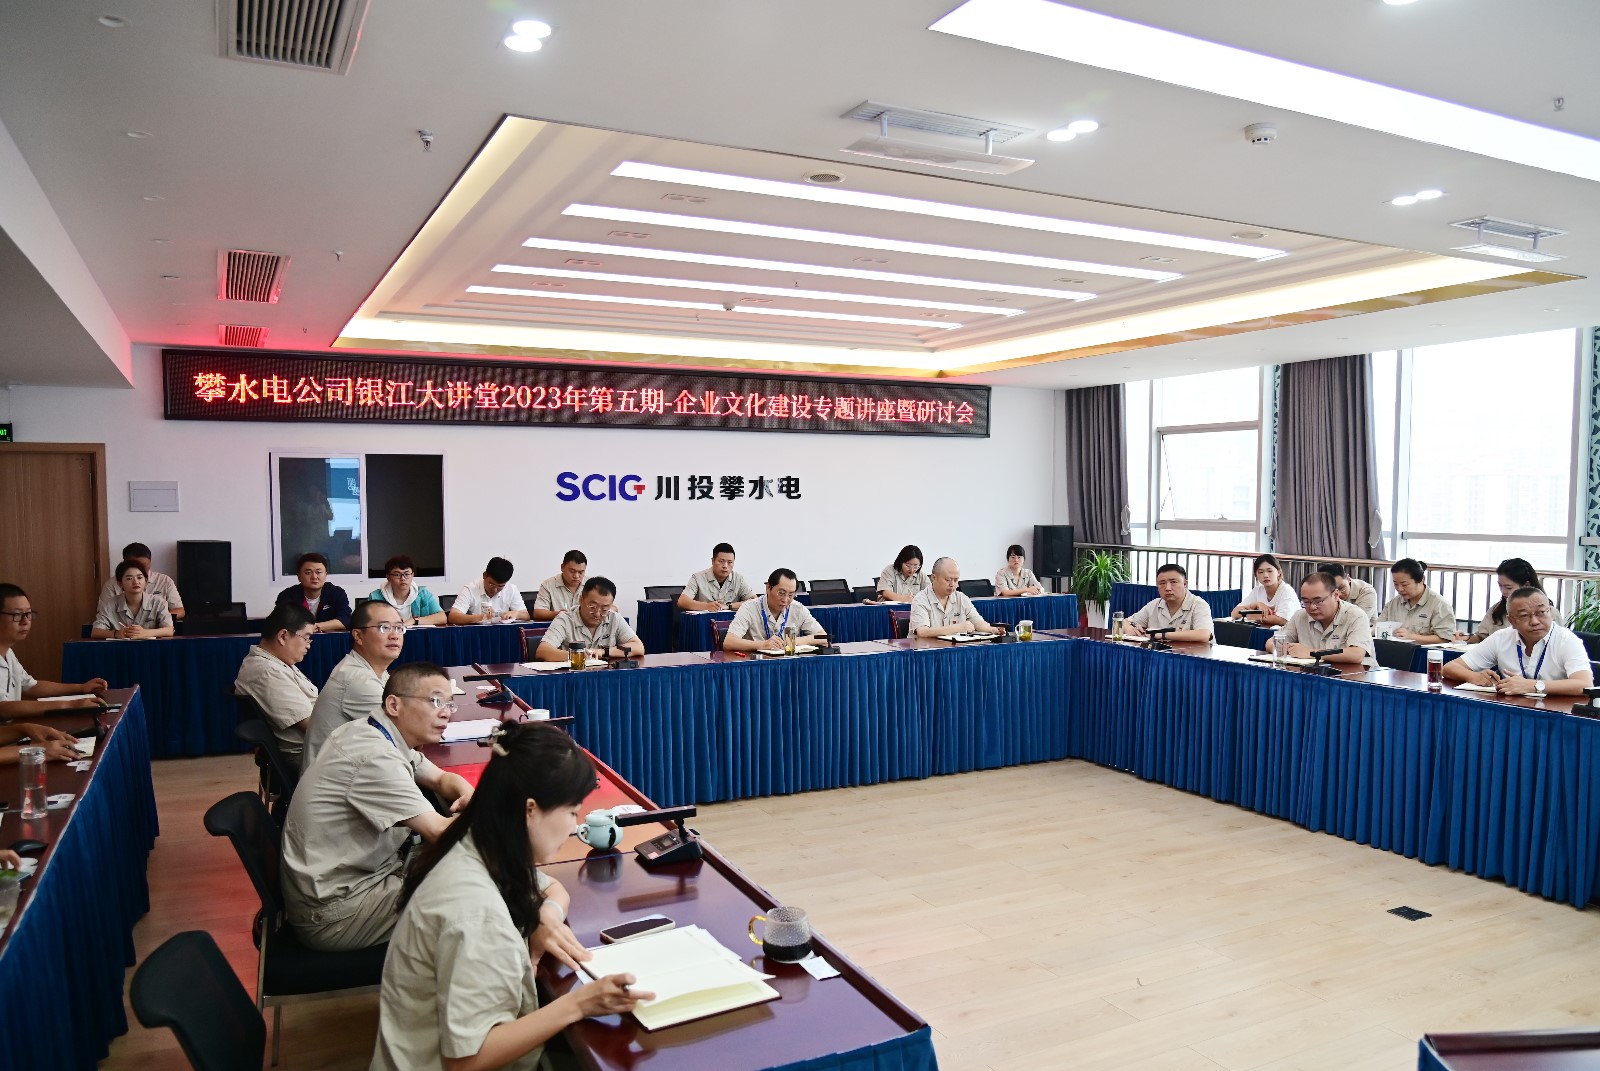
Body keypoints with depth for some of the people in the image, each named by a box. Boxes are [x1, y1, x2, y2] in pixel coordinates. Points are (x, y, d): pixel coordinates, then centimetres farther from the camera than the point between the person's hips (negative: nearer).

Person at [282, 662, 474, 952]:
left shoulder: (369, 733, 3)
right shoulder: (374, 757, -26)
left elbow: (442, 778, 16)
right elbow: (440, 832, -28)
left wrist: (468, 795, -6)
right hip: (335, 914, -9)